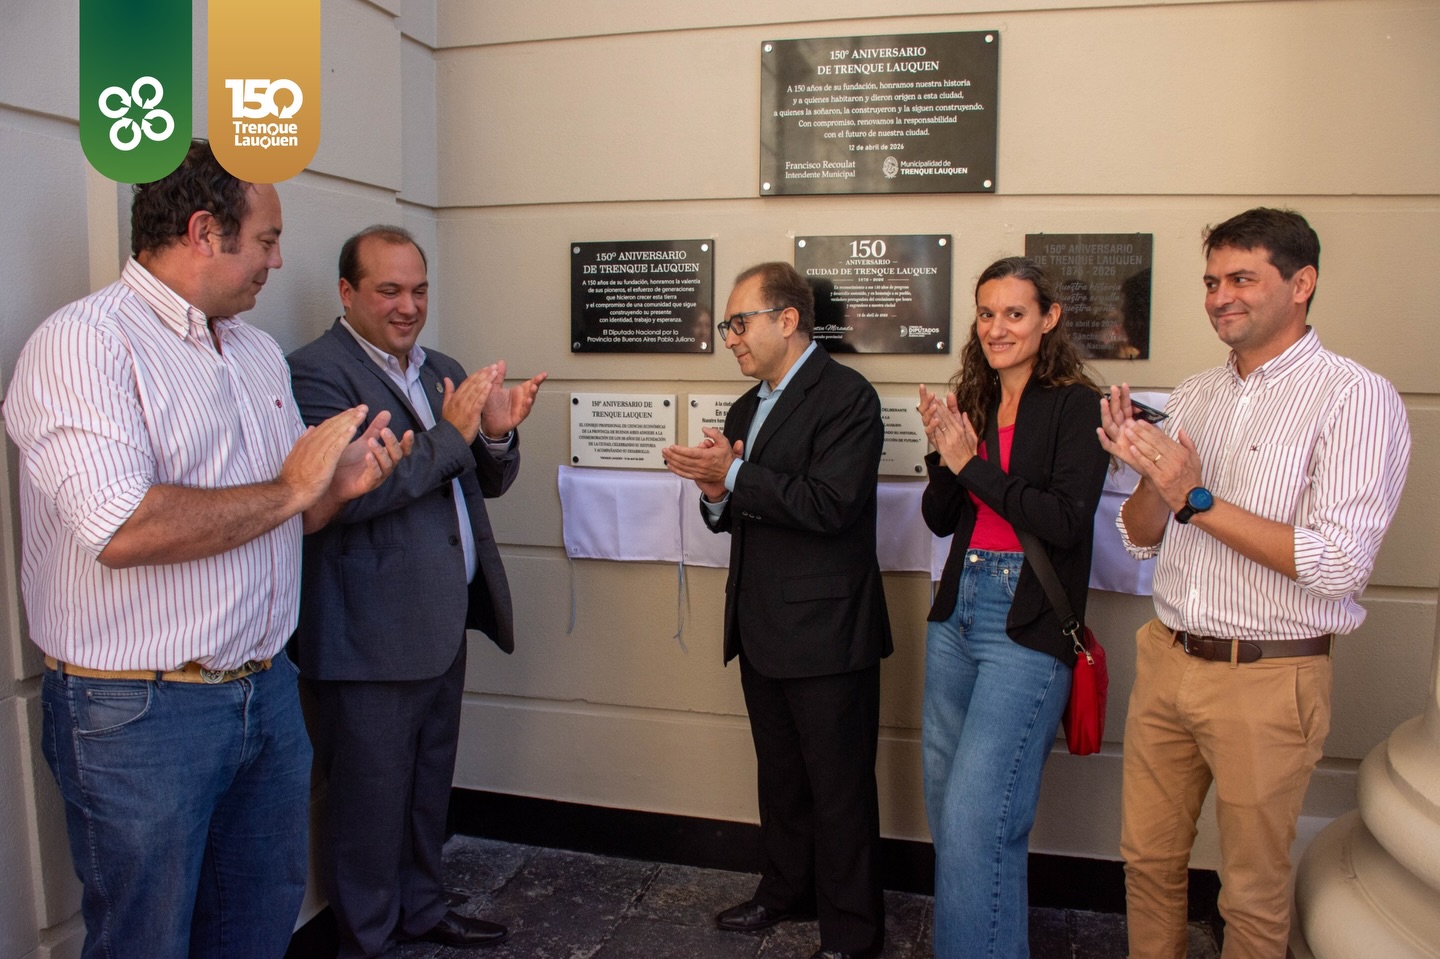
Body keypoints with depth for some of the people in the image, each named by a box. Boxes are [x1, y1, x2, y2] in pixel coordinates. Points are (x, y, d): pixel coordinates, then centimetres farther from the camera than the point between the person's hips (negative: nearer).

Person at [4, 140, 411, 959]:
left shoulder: (260, 352, 12)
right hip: (140, 711, -7)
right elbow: (123, 529, -28)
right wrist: (285, 492, -16)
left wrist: (339, 484, -4)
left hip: (267, 692, 7)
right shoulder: (82, 344, -14)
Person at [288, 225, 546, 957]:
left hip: (444, 622, 8)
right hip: (372, 635, -8)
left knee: (430, 782, 21)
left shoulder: (443, 371, 13)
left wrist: (496, 433, -7)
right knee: (372, 795, 7)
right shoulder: (317, 372, -12)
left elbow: (488, 483, 14)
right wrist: (449, 433, -23)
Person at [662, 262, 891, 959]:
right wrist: (714, 495, -6)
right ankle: (787, 891, 41)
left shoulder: (845, 397, -13)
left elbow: (831, 506, -24)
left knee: (840, 789, 4)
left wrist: (734, 476, -23)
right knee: (779, 776, 22)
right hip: (762, 628, 9)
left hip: (826, 631, -8)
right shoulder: (748, 407, 14)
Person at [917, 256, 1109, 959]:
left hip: (1028, 626, -7)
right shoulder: (973, 402, 12)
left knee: (975, 820, -8)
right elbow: (940, 519, 10)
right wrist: (944, 456, -8)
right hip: (957, 612, 7)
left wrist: (973, 464, -15)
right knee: (944, 806, 16)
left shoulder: (1075, 406, -6)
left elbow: (1067, 520, -16)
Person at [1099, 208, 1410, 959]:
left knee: (1252, 890, 12)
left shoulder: (1357, 399, -11)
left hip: (1269, 678, -5)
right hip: (1166, 661, 6)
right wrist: (1147, 475, -10)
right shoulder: (1192, 398, 8)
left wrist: (1197, 499, -20)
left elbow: (1339, 564, -20)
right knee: (1147, 858, 18)